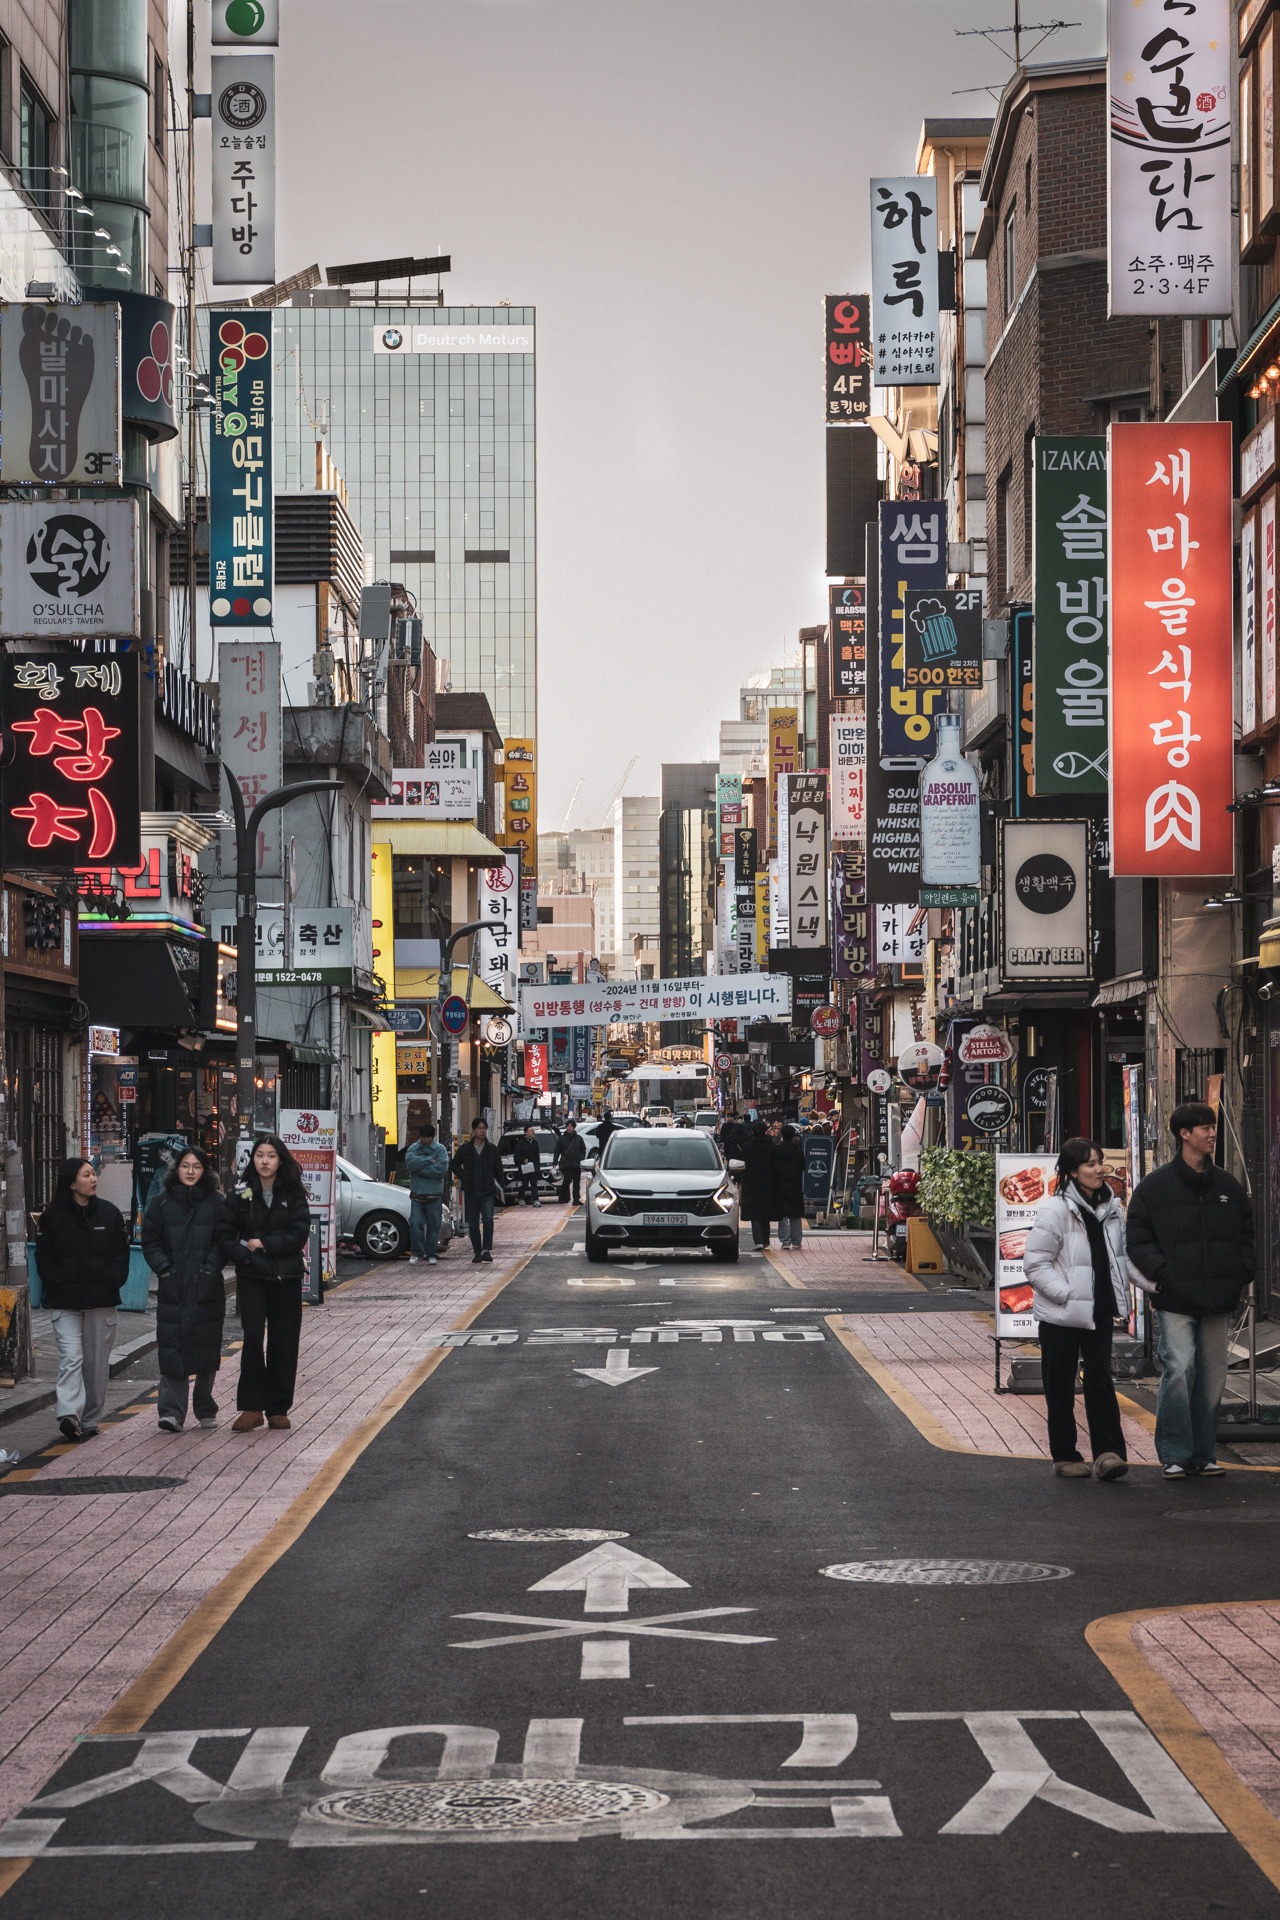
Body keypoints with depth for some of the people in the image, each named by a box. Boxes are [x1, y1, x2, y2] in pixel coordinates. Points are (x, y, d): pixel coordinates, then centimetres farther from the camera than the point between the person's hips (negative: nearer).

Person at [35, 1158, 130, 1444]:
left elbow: (121, 1253, 8)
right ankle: (68, 1415, -26)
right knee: (71, 1358, -15)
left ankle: (90, 1421, 15)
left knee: (97, 1363, 5)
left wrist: (111, 1281, -6)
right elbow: (44, 1257, 2)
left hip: (102, 1301, 3)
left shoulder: (110, 1213, 8)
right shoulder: (52, 1217, 2)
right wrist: (58, 1283, -11)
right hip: (65, 1303, -3)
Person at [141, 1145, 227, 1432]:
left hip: (207, 1289, 0)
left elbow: (224, 1241, 2)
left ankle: (205, 1409, 22)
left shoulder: (216, 1202, 4)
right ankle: (172, 1412, -14)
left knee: (207, 1350, 7)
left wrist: (210, 1269, -10)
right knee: (172, 1349, -9)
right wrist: (164, 1268, -7)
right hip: (172, 1289, 0)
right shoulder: (162, 1203, 7)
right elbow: (150, 1241, 6)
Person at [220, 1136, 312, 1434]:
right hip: (251, 1277, -1)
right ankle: (252, 1407, -9)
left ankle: (278, 1408, 13)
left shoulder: (293, 1195, 3)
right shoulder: (240, 1195, 4)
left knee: (283, 1342, 3)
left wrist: (262, 1244, -10)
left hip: (286, 1278, 1)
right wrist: (244, 1254, -12)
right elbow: (225, 1235, 4)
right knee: (253, 1337, -13)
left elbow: (299, 1235, -6)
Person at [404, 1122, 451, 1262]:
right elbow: (411, 1162, -12)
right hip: (417, 1194, 1)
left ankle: (432, 1254, 12)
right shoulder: (413, 1149, 8)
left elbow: (441, 1169, -13)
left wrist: (419, 1169, -11)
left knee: (433, 1225, 3)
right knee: (415, 1223, -9)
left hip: (434, 1194, -1)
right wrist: (430, 1160, -12)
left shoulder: (440, 1149, 2)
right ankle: (416, 1253, 1)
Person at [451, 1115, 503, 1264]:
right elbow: (455, 1165, 13)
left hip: (488, 1192, -1)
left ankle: (487, 1250, -22)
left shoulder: (492, 1149, 6)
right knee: (473, 1224, 5)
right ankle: (477, 1253, 14)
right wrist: (463, 1178, -1)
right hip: (471, 1192, 1)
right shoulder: (465, 1148, 4)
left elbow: (498, 1170, 12)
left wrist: (498, 1188, 6)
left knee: (488, 1219, -19)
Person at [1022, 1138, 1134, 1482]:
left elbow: (1120, 1256, 21)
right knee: (1061, 1388, 4)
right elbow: (1035, 1263, -13)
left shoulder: (1112, 1208, 7)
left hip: (1099, 1312, 5)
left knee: (1100, 1378, -4)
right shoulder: (1055, 1211, -14)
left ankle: (1108, 1453, -6)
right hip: (1060, 1316, -5)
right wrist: (1067, 1293, -19)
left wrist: (1120, 1297, 10)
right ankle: (1065, 1457, 13)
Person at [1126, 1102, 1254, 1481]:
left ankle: (1204, 1453, 16)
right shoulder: (1153, 1187, 1)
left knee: (1212, 1375, 6)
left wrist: (1242, 1273, 7)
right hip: (1176, 1299, -4)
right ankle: (1175, 1453, -6)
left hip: (1218, 1298, 4)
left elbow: (1247, 1234, 21)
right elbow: (1138, 1240, 1)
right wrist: (1161, 1272, -11)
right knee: (1179, 1369, -15)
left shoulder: (1228, 1187, 14)